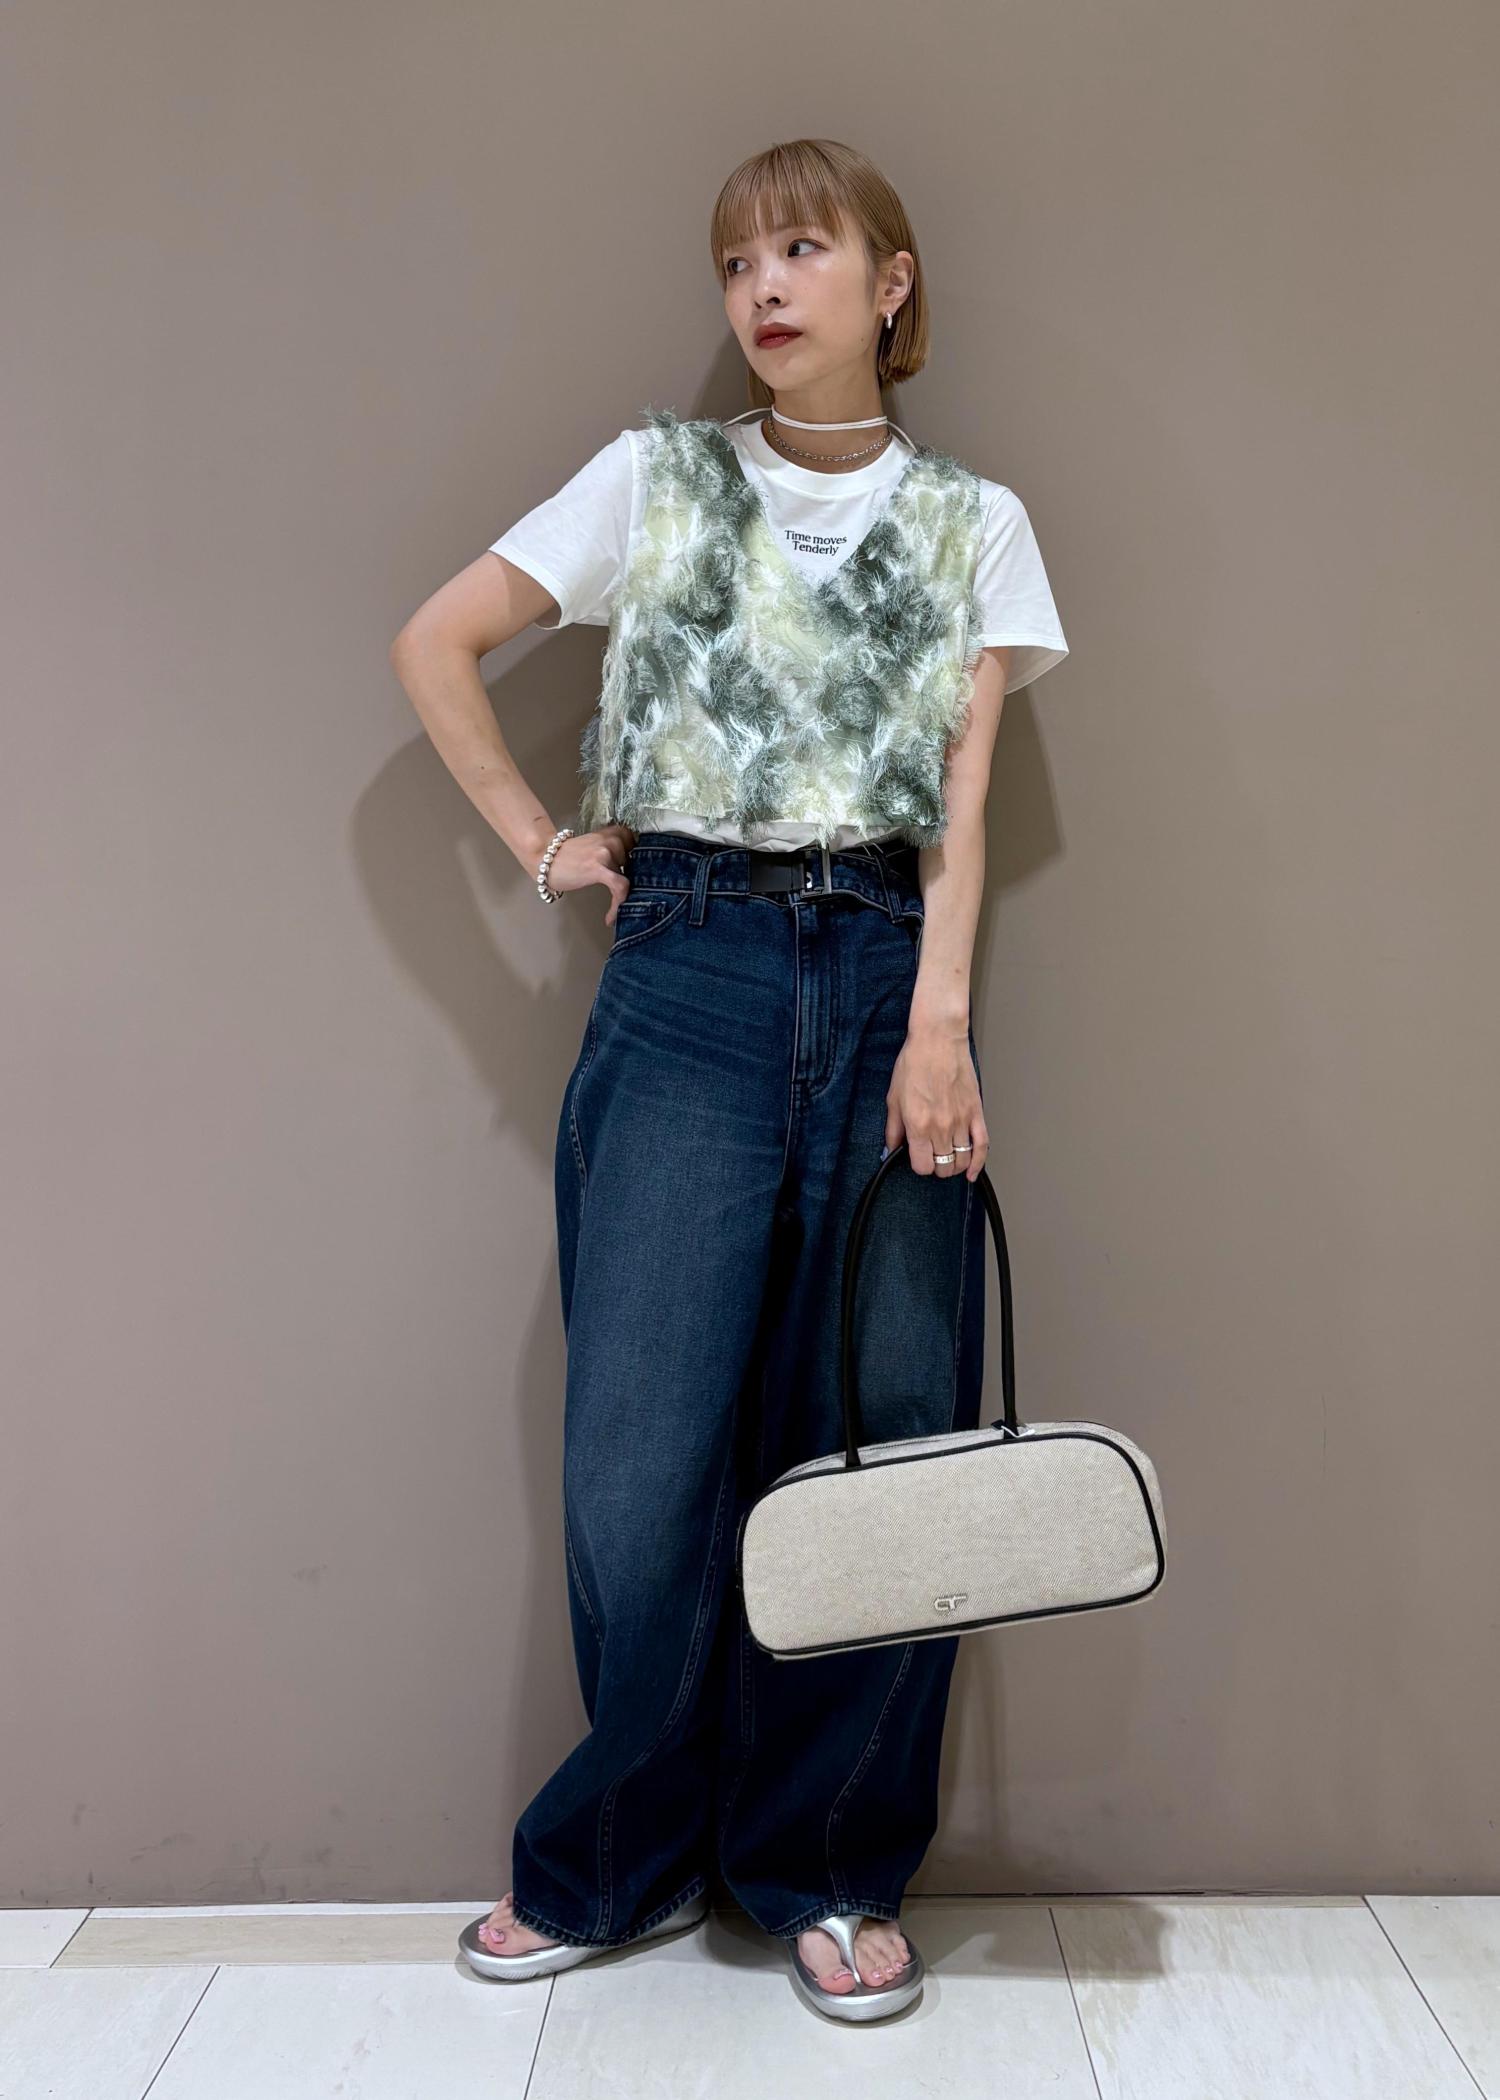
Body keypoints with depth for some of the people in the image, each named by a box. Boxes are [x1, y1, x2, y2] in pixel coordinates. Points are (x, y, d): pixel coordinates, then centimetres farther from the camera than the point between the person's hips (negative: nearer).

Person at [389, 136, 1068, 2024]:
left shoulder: (972, 520, 14)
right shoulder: (654, 477, 12)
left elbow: (964, 800, 4)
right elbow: (435, 642, 13)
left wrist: (940, 1023, -8)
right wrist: (537, 840, 5)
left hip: (887, 975, 1)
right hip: (689, 972, -1)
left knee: (888, 1437, 0)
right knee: (643, 1457, -5)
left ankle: (829, 1868, 20)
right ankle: (618, 1861, 19)